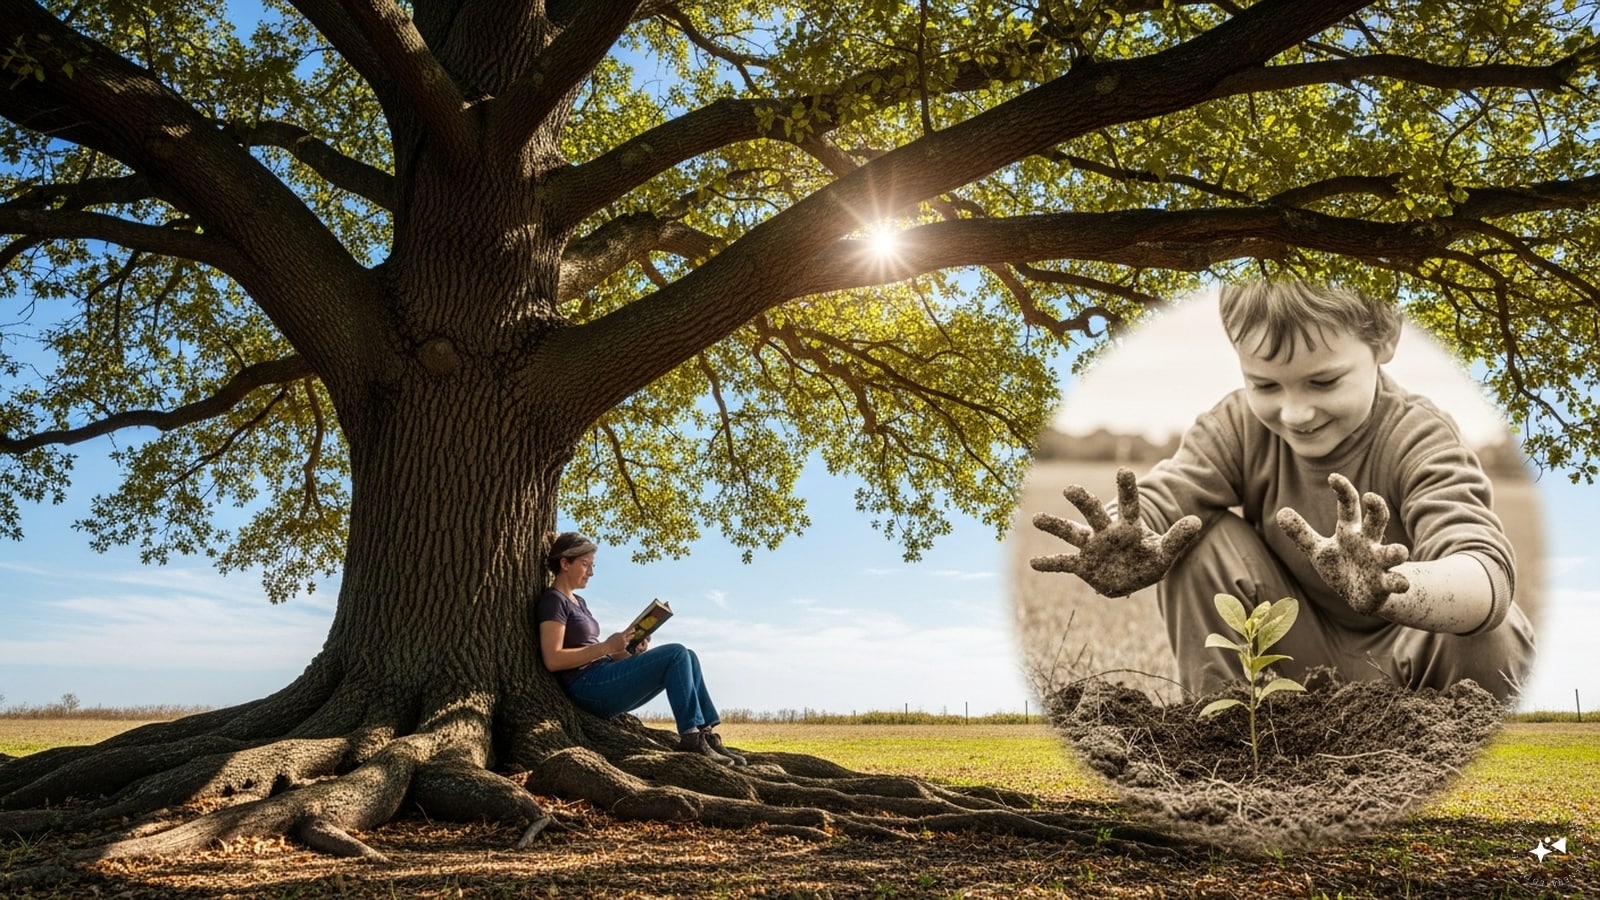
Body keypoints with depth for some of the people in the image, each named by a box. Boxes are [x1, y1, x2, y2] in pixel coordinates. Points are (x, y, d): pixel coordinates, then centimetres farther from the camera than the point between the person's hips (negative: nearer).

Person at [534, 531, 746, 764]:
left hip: (604, 679, 9)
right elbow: (553, 660, -18)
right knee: (676, 654, -18)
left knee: (686, 657, -1)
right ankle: (690, 737, -19)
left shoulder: (577, 602, 23)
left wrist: (628, 652, 1)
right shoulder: (552, 600, -7)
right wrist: (606, 646, -19)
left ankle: (707, 733, -9)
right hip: (589, 688, -9)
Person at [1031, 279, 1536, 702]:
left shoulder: (1419, 437, -23)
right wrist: (1125, 551, -52)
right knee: (1202, 539, -20)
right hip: (1299, 661, 2)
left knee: (1497, 635, -32)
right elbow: (1155, 502, -26)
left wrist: (1390, 589, -63)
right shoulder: (1238, 426, -13)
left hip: (1405, 664, -2)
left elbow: (1490, 577, -40)